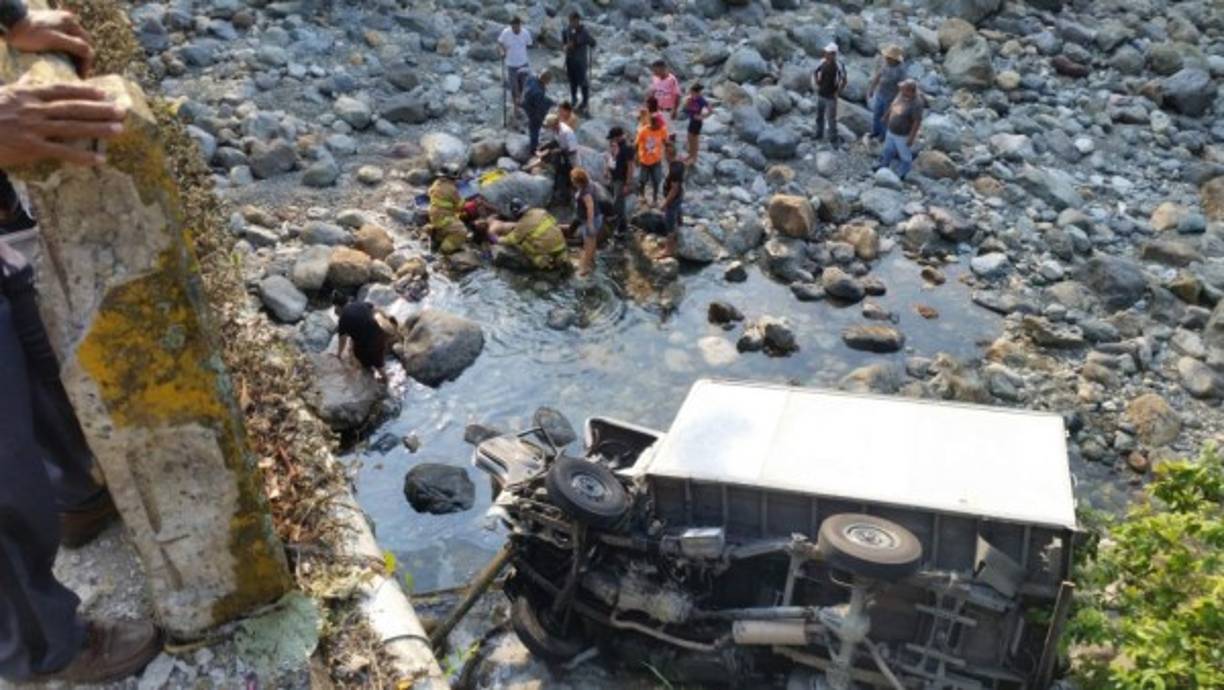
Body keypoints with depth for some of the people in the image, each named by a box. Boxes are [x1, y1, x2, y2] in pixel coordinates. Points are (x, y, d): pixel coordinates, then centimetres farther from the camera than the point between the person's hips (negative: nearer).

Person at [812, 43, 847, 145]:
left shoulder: (839, 66, -20)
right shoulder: (822, 63, -5)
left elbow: (843, 81, -13)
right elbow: (815, 73, 13)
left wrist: (837, 93, -11)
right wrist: (815, 85, 4)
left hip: (831, 97, -6)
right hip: (820, 95, 6)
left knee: (831, 119, 0)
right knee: (819, 116, 19)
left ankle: (834, 138, 14)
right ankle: (819, 134, 38)